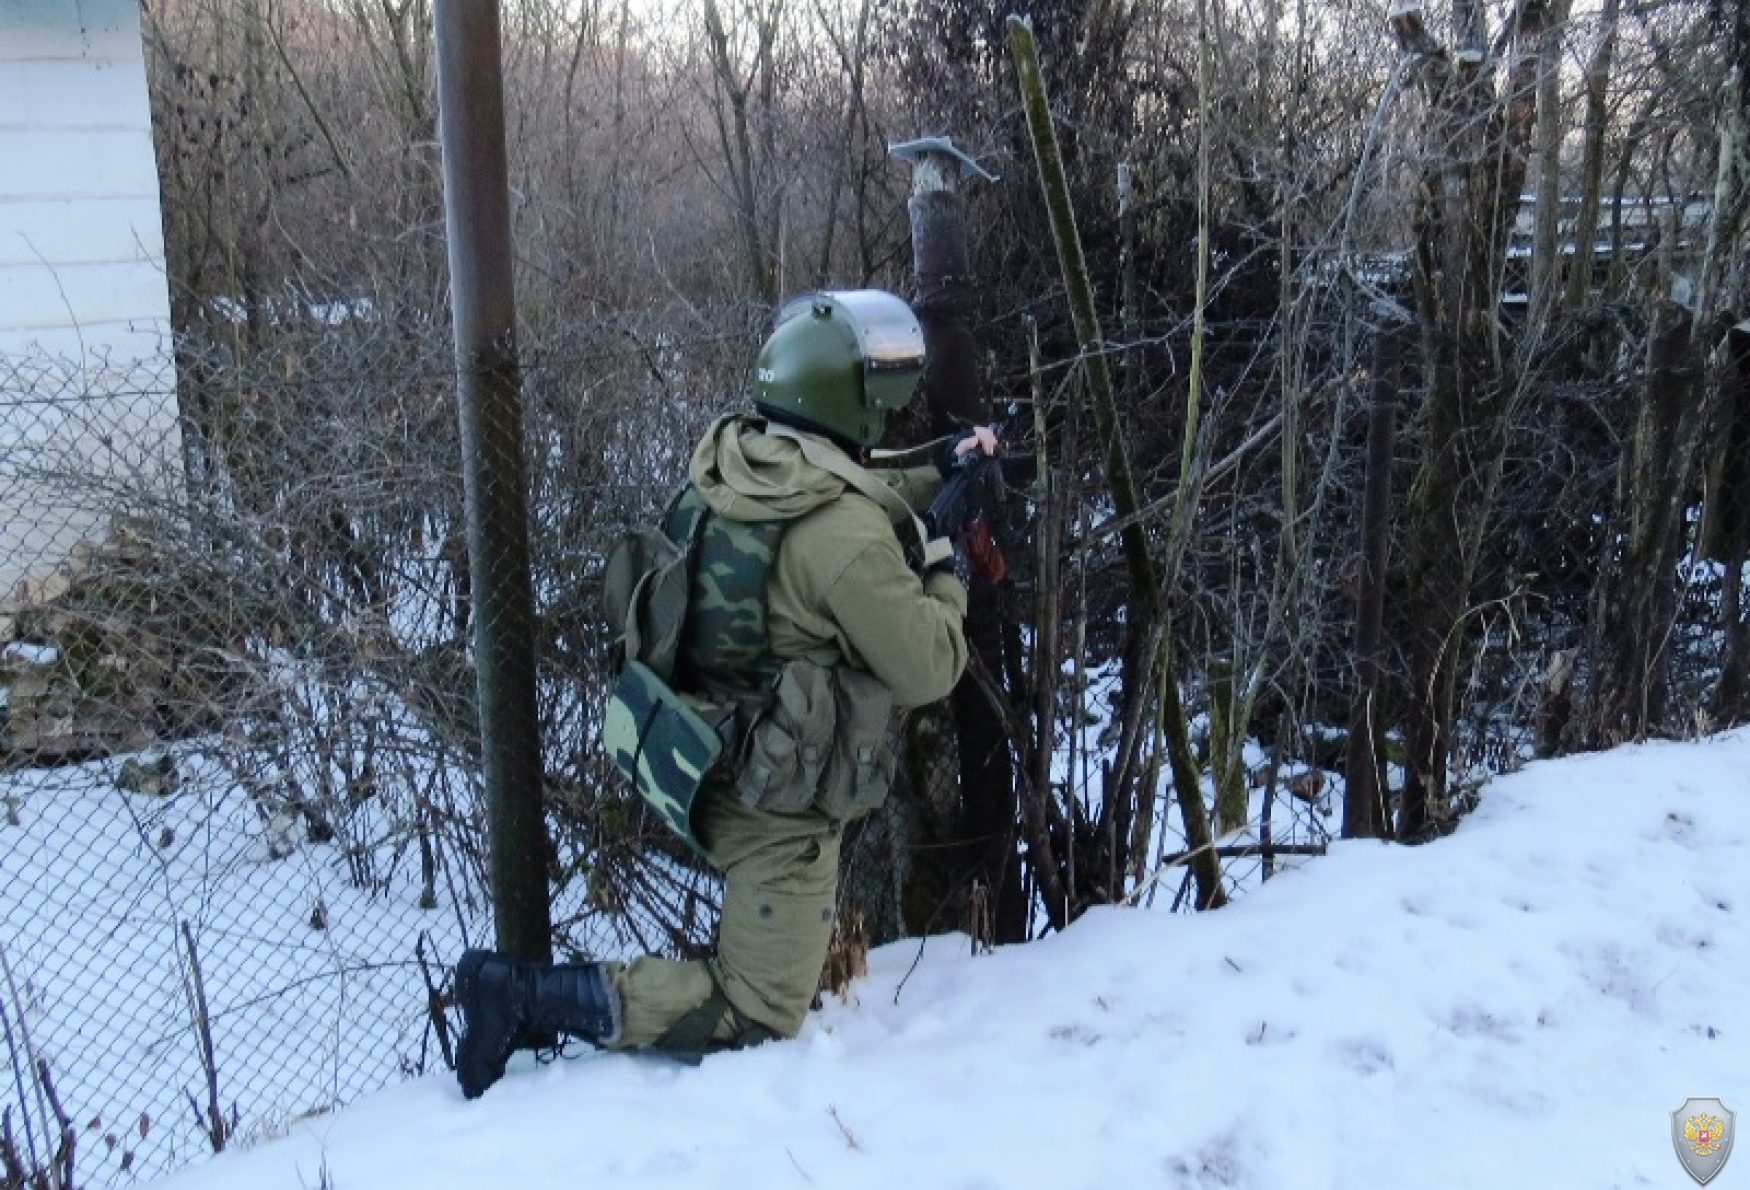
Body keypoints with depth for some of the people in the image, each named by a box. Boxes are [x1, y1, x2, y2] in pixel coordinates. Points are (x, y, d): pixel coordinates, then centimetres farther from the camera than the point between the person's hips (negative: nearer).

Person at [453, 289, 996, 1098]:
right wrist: (944, 575, -1)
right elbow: (926, 668, -18)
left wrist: (934, 478, 15)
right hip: (779, 798, -9)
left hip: (707, 760, 9)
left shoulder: (730, 464, -2)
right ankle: (527, 993, -4)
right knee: (757, 1022, 3)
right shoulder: (845, 534, -27)